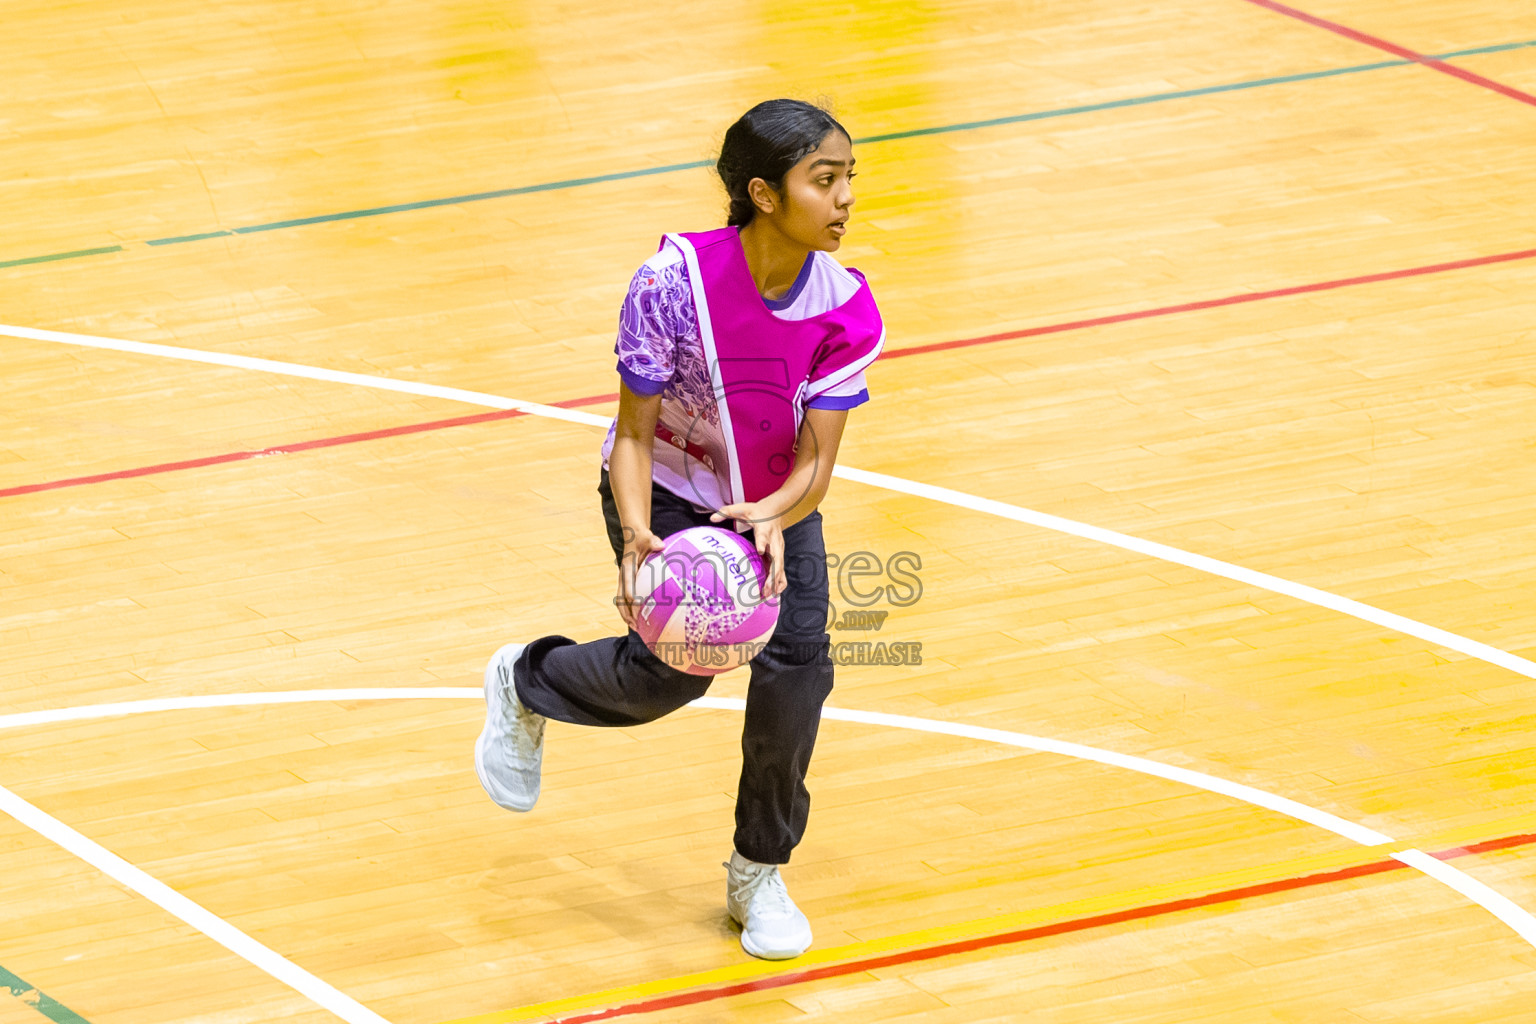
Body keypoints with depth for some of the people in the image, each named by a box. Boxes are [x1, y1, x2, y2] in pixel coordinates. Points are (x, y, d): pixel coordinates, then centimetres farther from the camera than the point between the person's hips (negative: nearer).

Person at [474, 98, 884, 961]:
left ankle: (760, 873, 7)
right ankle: (526, 682, 18)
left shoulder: (847, 312, -22)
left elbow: (816, 461, -20)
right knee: (673, 668, -18)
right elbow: (634, 435, -22)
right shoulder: (675, 284, -29)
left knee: (799, 663, -15)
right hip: (669, 493, -3)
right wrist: (637, 534, -39)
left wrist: (773, 518, -42)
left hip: (775, 503, 3)